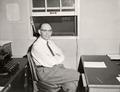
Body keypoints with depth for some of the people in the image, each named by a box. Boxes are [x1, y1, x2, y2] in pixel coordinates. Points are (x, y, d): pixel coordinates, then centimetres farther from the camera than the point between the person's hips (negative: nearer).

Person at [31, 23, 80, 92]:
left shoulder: (50, 42, 11)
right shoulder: (37, 46, -14)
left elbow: (62, 56, 9)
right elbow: (49, 63, -20)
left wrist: (55, 59, -12)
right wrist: (58, 58, -3)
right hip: (46, 72, -7)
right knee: (75, 74, -12)